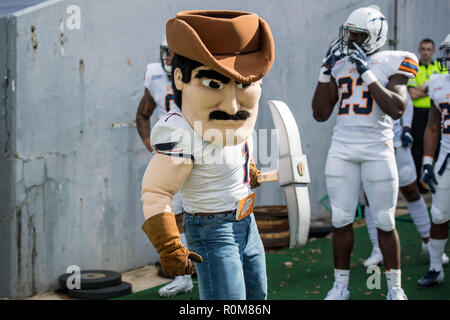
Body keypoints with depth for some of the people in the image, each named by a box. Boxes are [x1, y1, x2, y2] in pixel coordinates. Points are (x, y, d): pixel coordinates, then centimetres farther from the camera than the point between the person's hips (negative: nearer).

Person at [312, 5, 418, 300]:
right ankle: (341, 286, 19)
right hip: (342, 150, 4)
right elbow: (320, 114, 9)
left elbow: (397, 109, -16)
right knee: (341, 220, 6)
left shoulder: (392, 63, -2)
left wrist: (367, 73, -17)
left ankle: (395, 287, 17)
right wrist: (326, 72, 0)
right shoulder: (340, 63, 9)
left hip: (377, 149, -3)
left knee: (385, 221, 3)